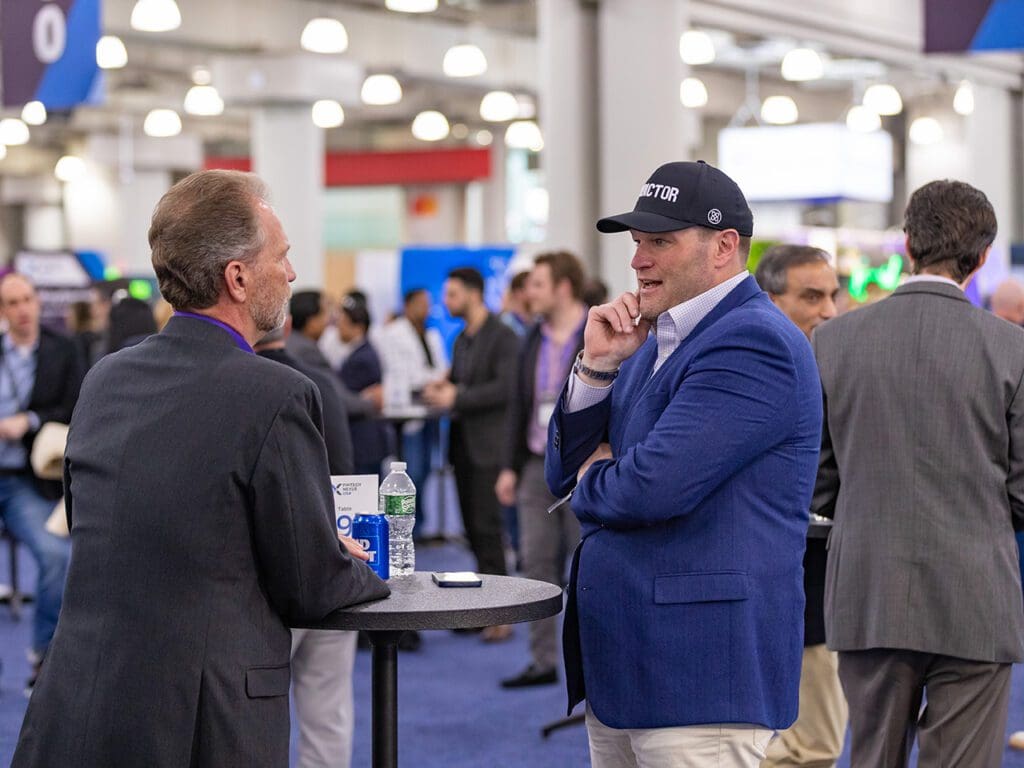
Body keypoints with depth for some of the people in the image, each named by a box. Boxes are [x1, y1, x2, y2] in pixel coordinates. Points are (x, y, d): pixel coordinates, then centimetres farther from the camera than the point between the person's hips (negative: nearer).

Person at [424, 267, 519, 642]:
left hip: (488, 445, -9)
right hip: (463, 443, 9)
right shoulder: (462, 339, 18)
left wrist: (457, 397, -19)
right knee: (473, 528, 9)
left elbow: (505, 387, -19)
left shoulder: (502, 337, -9)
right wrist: (443, 388, 1)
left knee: (486, 527, -10)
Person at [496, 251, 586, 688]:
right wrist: (511, 466, 11)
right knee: (537, 564, 5)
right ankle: (543, 661, 12)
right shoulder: (534, 340, 11)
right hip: (538, 466, 6)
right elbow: (520, 404, 15)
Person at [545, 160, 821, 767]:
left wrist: (593, 482, -1)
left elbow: (652, 488, -24)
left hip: (700, 671, -9)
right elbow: (565, 473, 14)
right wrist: (598, 365, 0)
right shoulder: (654, 343, 17)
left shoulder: (754, 342, -15)